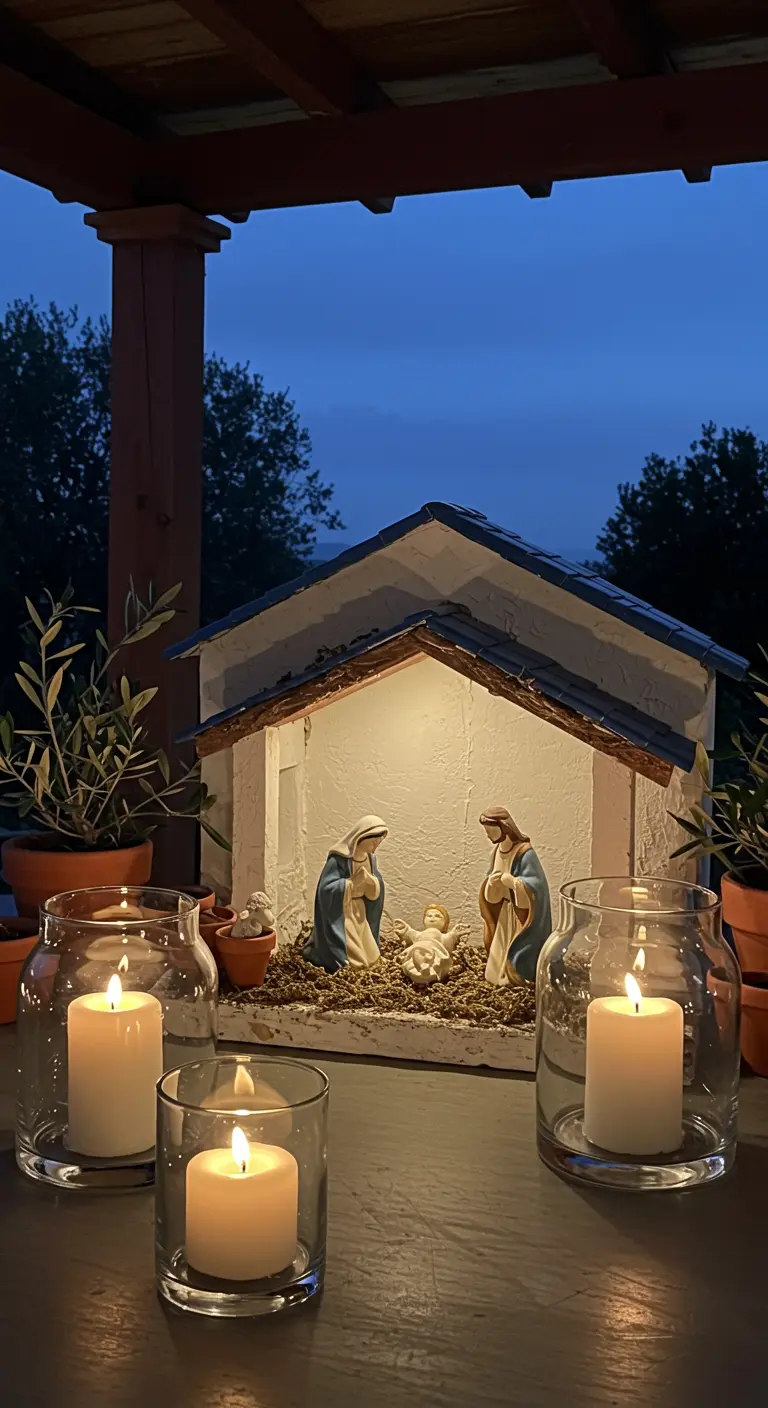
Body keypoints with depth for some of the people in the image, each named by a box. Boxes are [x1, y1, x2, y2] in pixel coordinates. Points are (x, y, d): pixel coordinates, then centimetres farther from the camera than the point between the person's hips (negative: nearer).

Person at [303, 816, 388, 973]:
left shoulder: (370, 857, -1)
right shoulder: (339, 858, -24)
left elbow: (377, 890, 2)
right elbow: (326, 888, -26)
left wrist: (369, 879, -19)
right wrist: (353, 881, -28)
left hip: (359, 912, 7)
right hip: (340, 914, -7)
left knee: (371, 957, 11)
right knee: (349, 961, -6)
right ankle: (316, 952, 20)